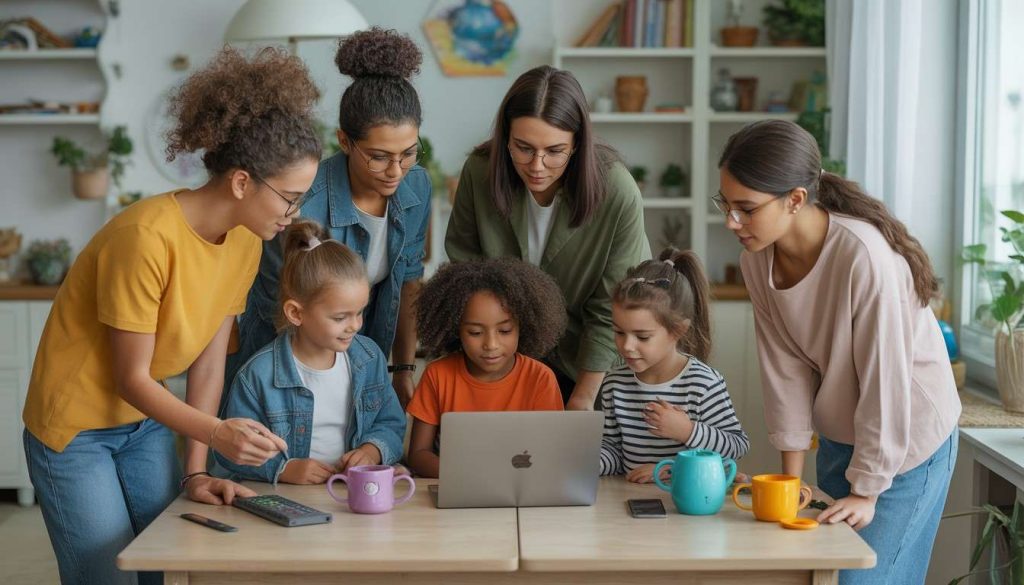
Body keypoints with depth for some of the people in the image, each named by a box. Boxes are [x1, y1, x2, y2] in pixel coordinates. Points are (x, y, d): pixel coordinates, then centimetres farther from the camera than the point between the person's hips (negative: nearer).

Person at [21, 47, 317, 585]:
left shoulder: (245, 240, -6)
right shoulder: (148, 237, -28)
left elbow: (208, 363, -3)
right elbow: (130, 378, -22)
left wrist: (195, 472, -5)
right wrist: (216, 434, -35)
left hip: (146, 423, 7)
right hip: (75, 429, -6)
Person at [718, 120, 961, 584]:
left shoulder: (865, 256, -31)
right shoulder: (758, 261, -10)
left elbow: (885, 378, -26)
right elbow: (786, 368, -6)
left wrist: (867, 491, -19)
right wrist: (792, 478, -5)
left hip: (906, 438, -6)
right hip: (839, 437, 6)